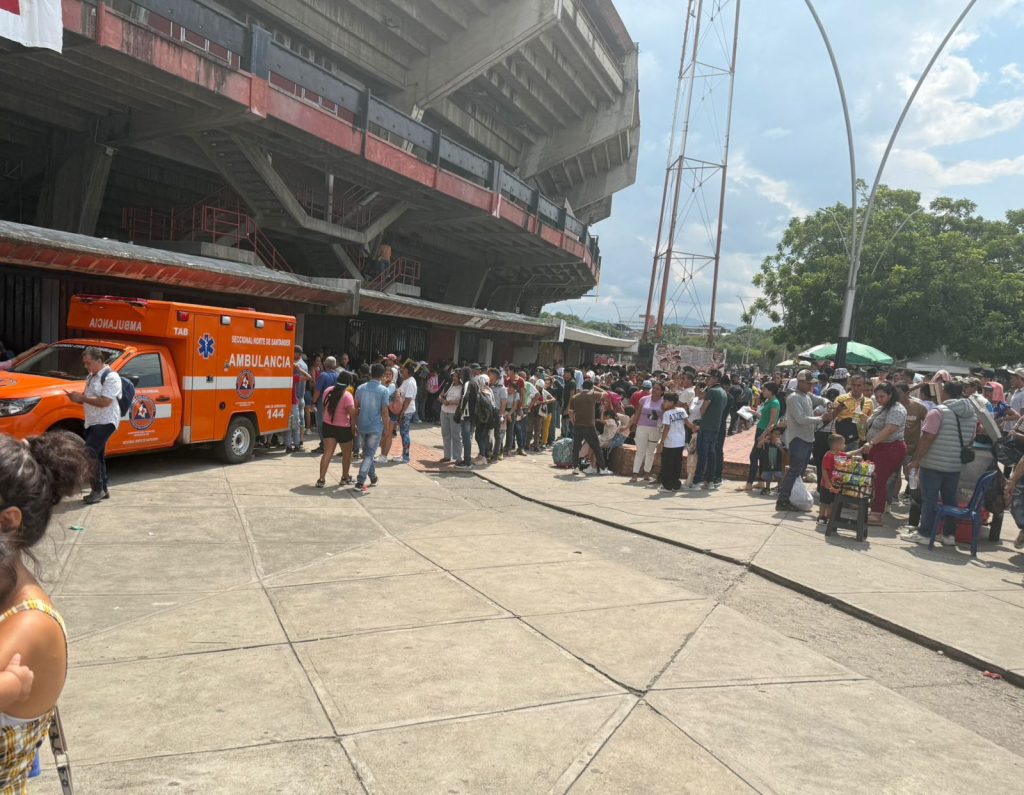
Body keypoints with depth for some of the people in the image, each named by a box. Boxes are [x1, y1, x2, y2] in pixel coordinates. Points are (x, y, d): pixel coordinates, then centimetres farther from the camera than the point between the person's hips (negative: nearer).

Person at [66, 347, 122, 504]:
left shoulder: (111, 377, -14)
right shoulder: (91, 377, 15)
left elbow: (104, 402, -22)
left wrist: (81, 398, -17)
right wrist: (77, 398, 2)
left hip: (105, 422, -10)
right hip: (91, 422, 10)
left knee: (89, 453, -17)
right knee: (97, 456, 12)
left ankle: (98, 489, -10)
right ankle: (103, 489, 21)